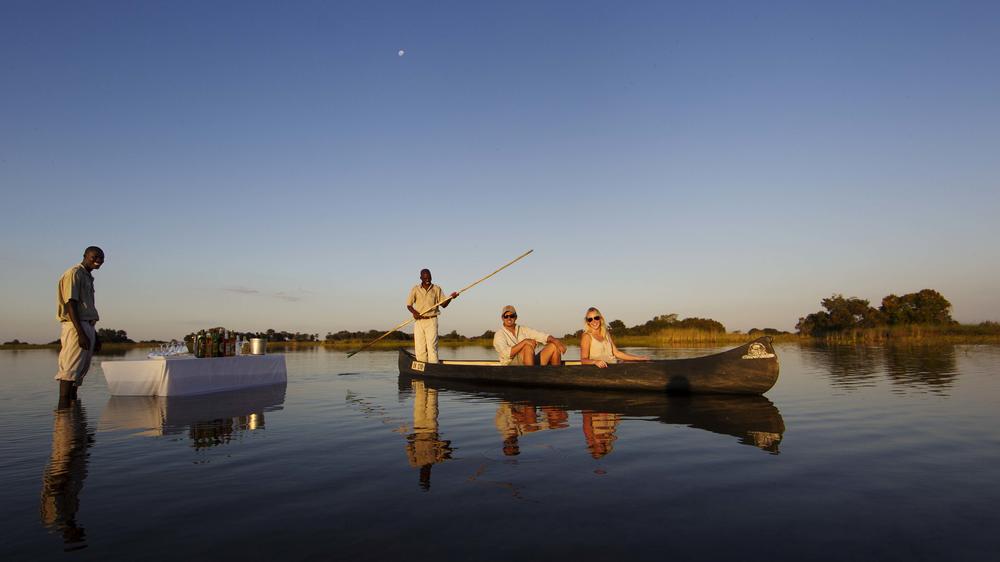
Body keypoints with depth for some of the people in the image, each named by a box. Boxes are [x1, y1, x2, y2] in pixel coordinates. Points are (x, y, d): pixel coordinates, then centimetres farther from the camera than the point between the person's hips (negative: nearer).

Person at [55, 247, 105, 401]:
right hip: (76, 327, -9)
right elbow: (71, 304, -15)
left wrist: (94, 335, 23)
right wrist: (81, 333, -22)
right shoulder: (74, 274, -6)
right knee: (70, 369, -12)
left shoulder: (88, 277, 21)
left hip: (87, 327, 9)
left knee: (80, 371, 9)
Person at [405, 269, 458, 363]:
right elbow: (409, 305, 9)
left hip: (431, 321, -2)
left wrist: (450, 298, -13)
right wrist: (414, 312, -11)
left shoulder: (437, 289, 6)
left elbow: (444, 304, 6)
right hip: (418, 321, 2)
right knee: (419, 346, 0)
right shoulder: (415, 289, 8)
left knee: (432, 346, -10)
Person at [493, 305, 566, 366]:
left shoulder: (523, 330, 16)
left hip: (532, 364, 6)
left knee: (553, 346, -7)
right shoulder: (499, 335, -2)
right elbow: (506, 354, -20)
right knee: (528, 346, -32)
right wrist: (524, 342, -24)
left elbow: (542, 336, 4)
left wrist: (556, 341, -15)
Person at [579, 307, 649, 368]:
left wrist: (639, 358, 14)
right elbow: (583, 359, -9)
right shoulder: (587, 336, 0)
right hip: (601, 369, -6)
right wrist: (595, 362, -31)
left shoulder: (606, 334, 20)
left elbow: (616, 353, 18)